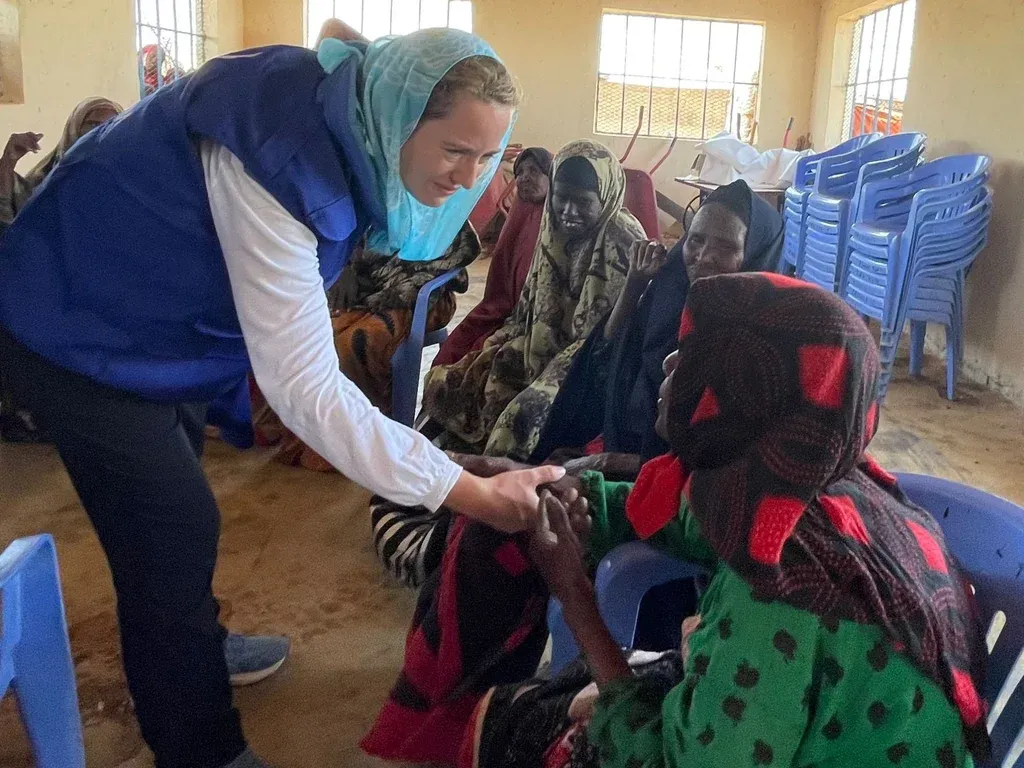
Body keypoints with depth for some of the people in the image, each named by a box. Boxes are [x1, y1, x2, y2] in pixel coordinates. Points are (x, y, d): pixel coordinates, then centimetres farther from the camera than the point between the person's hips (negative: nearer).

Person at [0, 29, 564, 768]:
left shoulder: (343, 116, -11)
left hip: (151, 310, 9)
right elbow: (305, 385, -39)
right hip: (80, 323, -8)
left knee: (172, 511, 24)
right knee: (171, 531, -4)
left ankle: (193, 645, 47)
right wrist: (471, 493, -39)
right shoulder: (282, 154, -37)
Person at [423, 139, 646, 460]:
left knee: (527, 413, -32)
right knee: (447, 384, -1)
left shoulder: (623, 243, -18)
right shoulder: (554, 230, 3)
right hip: (544, 348, 8)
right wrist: (495, 347, 0)